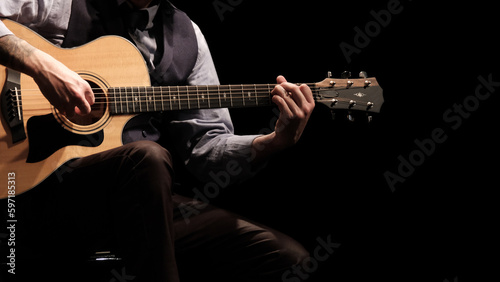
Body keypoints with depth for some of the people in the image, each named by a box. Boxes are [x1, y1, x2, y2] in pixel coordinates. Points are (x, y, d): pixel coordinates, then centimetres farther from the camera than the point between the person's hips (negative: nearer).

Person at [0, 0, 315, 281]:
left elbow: (205, 145, 12)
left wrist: (276, 141, -5)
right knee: (147, 157, -37)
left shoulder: (186, 35, 14)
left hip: (145, 202, 5)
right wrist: (40, 63, -22)